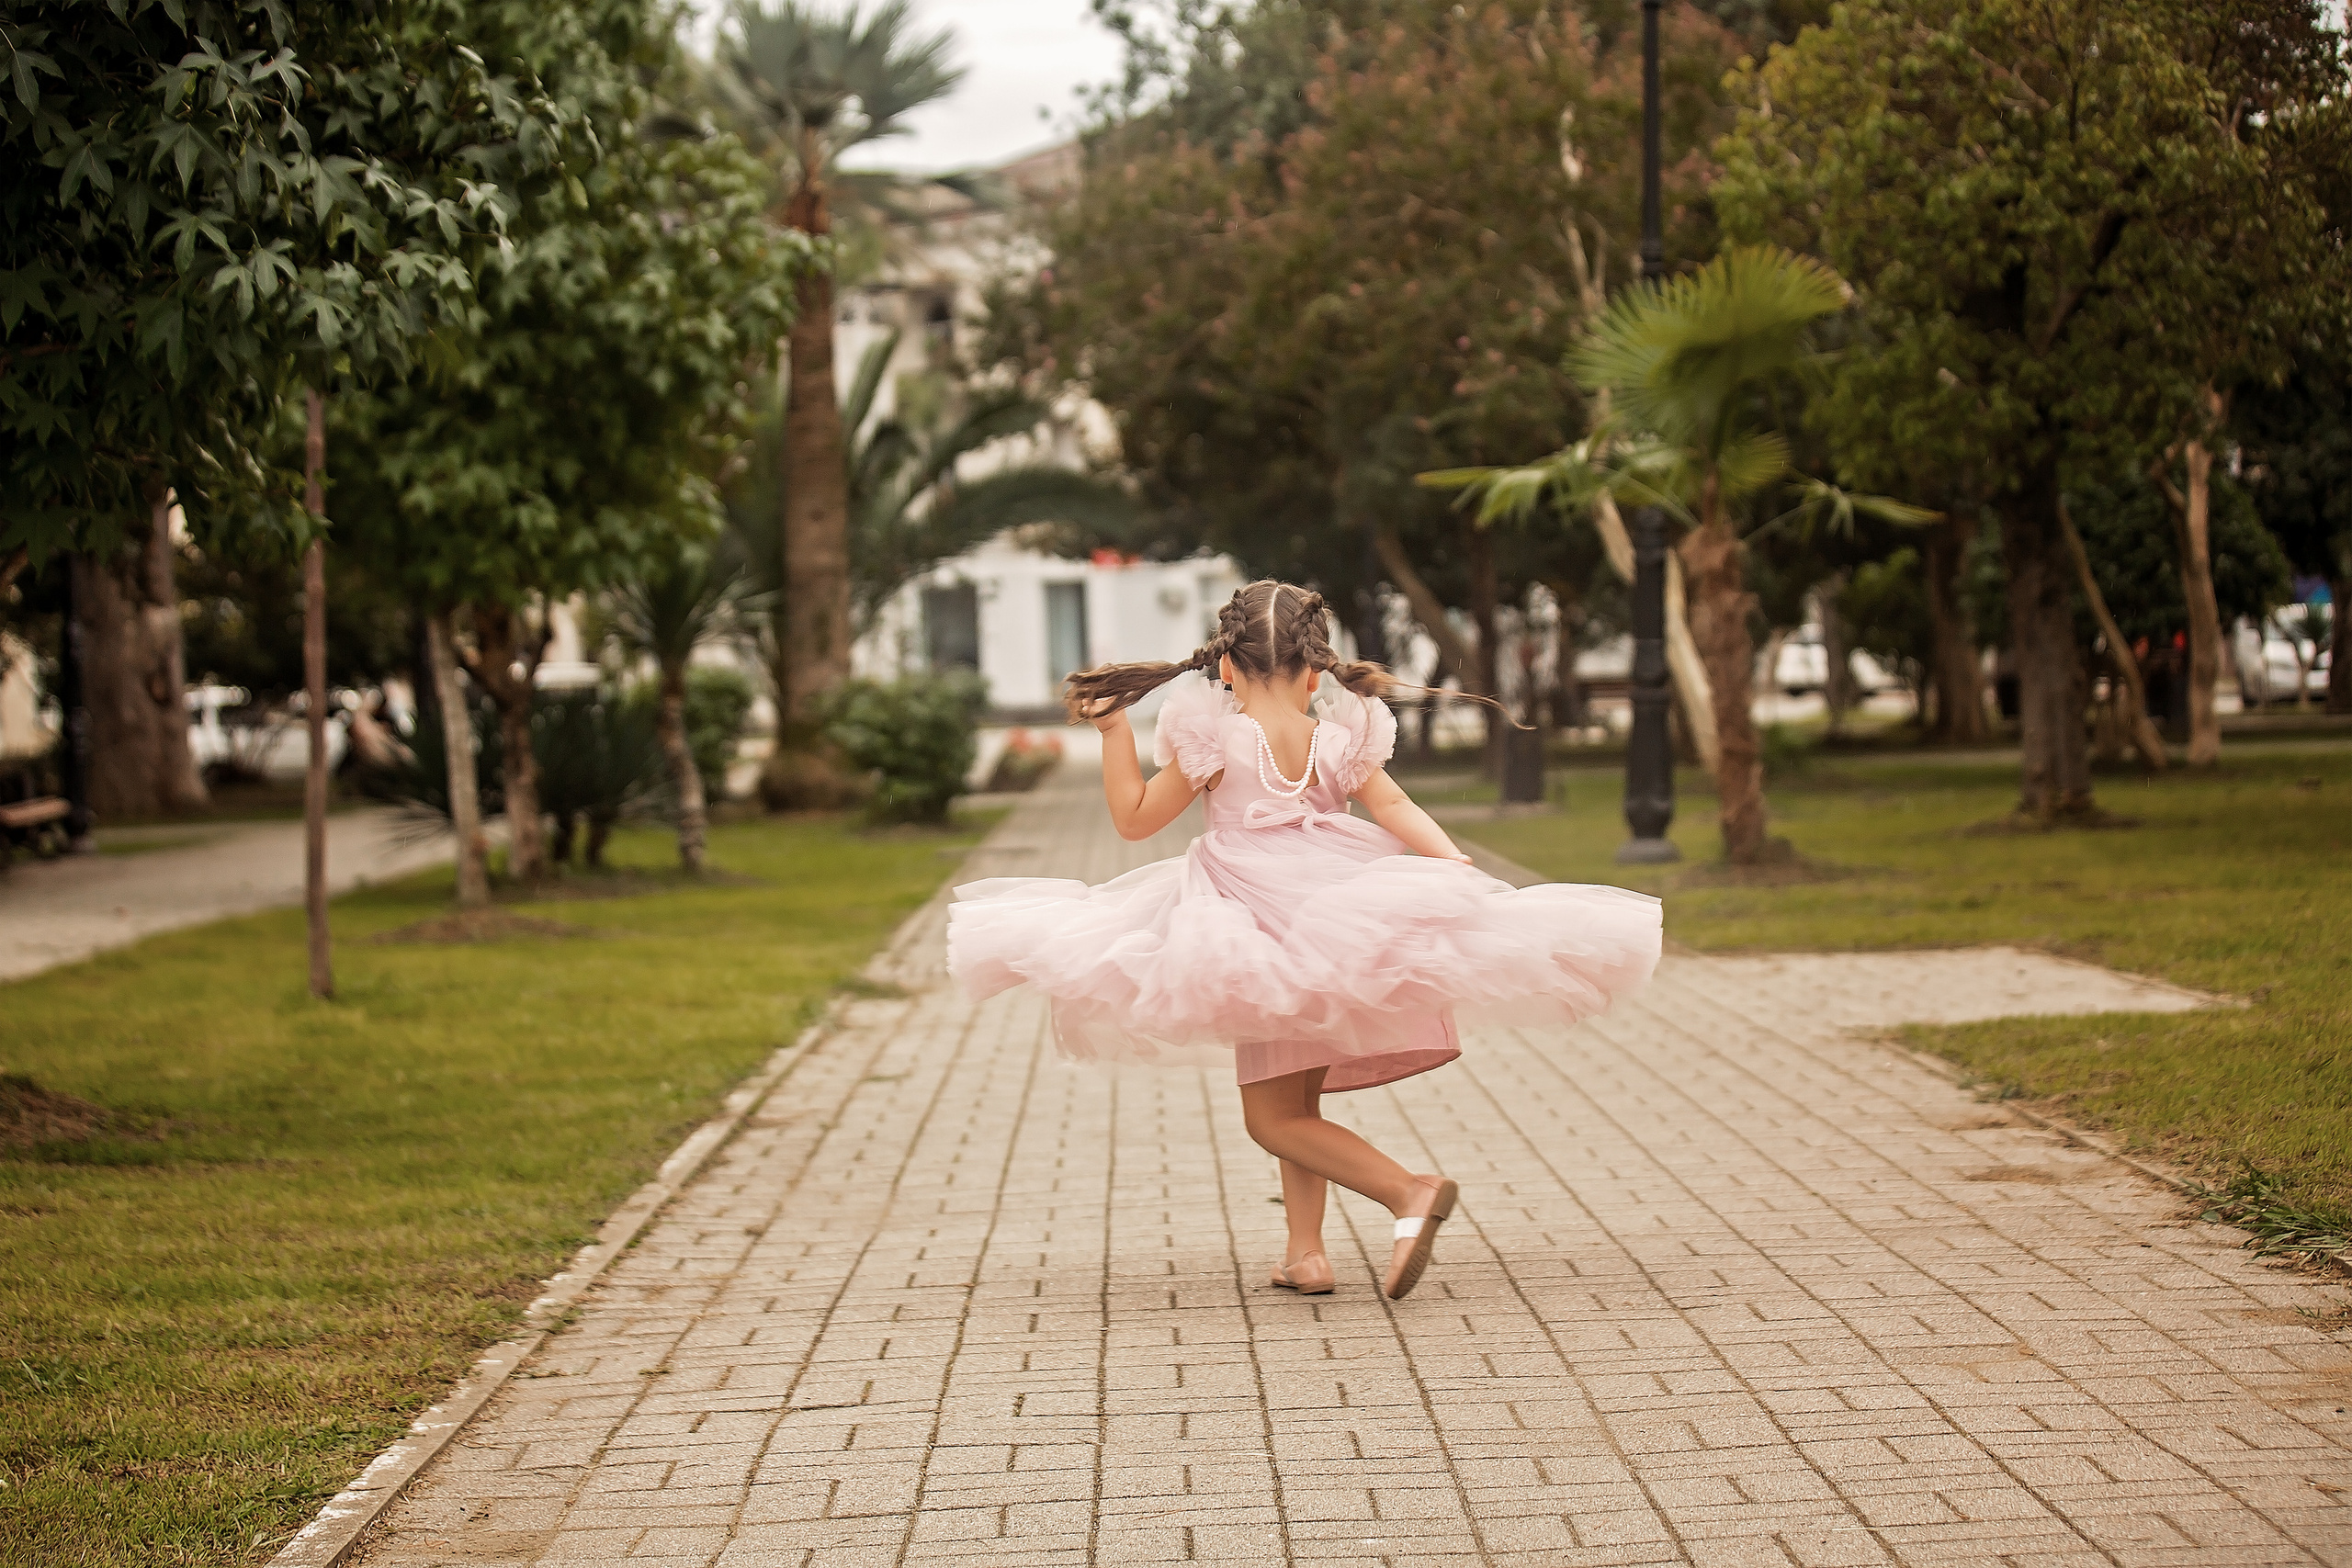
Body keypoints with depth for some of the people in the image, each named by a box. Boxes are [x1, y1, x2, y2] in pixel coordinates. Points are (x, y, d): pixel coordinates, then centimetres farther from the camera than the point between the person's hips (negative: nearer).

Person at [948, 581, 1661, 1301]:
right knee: (1296, 1103, 20)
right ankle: (1305, 1252, 16)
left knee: (1273, 1118, -3)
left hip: (1268, 944, -6)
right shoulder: (1339, 740, 7)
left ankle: (1407, 1191, -21)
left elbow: (1134, 817, 2)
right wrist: (1464, 873, -5)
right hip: (1341, 935, 6)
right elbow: (1398, 812, -3)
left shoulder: (1215, 738, -3)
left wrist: (1114, 731, 8)